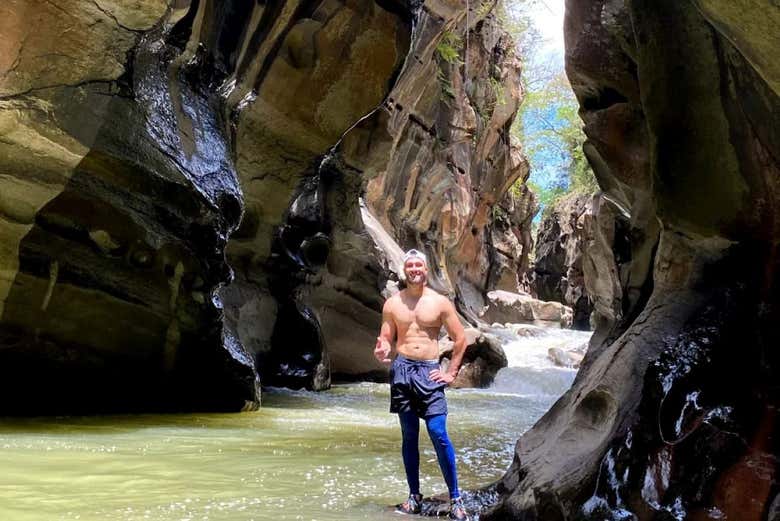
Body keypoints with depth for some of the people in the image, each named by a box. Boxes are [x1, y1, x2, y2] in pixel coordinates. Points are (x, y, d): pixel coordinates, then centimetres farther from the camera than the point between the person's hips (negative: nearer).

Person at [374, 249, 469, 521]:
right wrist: (381, 351, -14)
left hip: (429, 371, -2)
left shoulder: (440, 302, 1)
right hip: (402, 370, 2)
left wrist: (451, 373, 1)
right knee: (409, 436, 6)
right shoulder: (392, 303, 6)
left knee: (439, 434, -9)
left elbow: (460, 339, 6)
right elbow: (385, 340, 9)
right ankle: (414, 496, 18)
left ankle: (455, 499, 2)